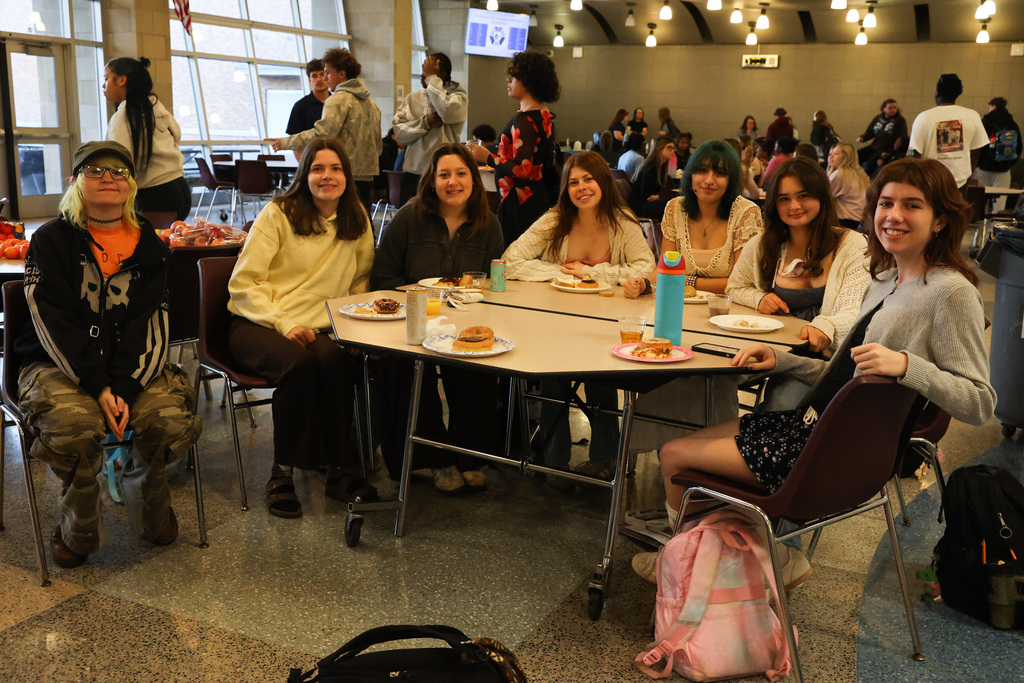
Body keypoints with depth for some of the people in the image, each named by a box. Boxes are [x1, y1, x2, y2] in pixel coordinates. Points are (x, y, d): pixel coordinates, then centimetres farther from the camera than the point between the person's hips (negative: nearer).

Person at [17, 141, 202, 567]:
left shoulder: (147, 244, 6)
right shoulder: (51, 241, -1)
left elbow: (149, 325, -4)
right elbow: (55, 325, -11)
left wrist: (123, 390, -19)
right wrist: (98, 388, -24)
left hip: (131, 364, 2)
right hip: (57, 364, -2)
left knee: (172, 417, -25)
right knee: (73, 423, -33)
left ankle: (149, 510, 10)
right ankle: (77, 530, -2)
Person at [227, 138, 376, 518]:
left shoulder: (356, 218, 11)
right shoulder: (278, 214, -1)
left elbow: (360, 280, 18)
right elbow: (243, 283, -6)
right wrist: (285, 324, -19)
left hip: (320, 328, 3)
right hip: (257, 325, -3)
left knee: (336, 359, -33)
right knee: (300, 362, -35)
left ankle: (339, 467, -21)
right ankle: (283, 470, -20)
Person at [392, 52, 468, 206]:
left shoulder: (458, 96, 3)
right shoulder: (412, 98, 13)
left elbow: (447, 112, -21)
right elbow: (398, 132, 3)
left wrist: (432, 78, -11)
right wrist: (426, 122, -12)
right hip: (413, 172, 4)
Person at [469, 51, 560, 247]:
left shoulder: (524, 119, -18)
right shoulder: (544, 114, 12)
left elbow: (523, 169, -24)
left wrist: (488, 158, -13)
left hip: (521, 203, -10)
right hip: (540, 198, 10)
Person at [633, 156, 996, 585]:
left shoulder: (951, 293, -14)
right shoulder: (884, 281, 12)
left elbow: (981, 404, -19)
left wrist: (906, 364, -32)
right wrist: (781, 362, 6)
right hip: (813, 423, 9)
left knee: (674, 456, -3)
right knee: (676, 449, 11)